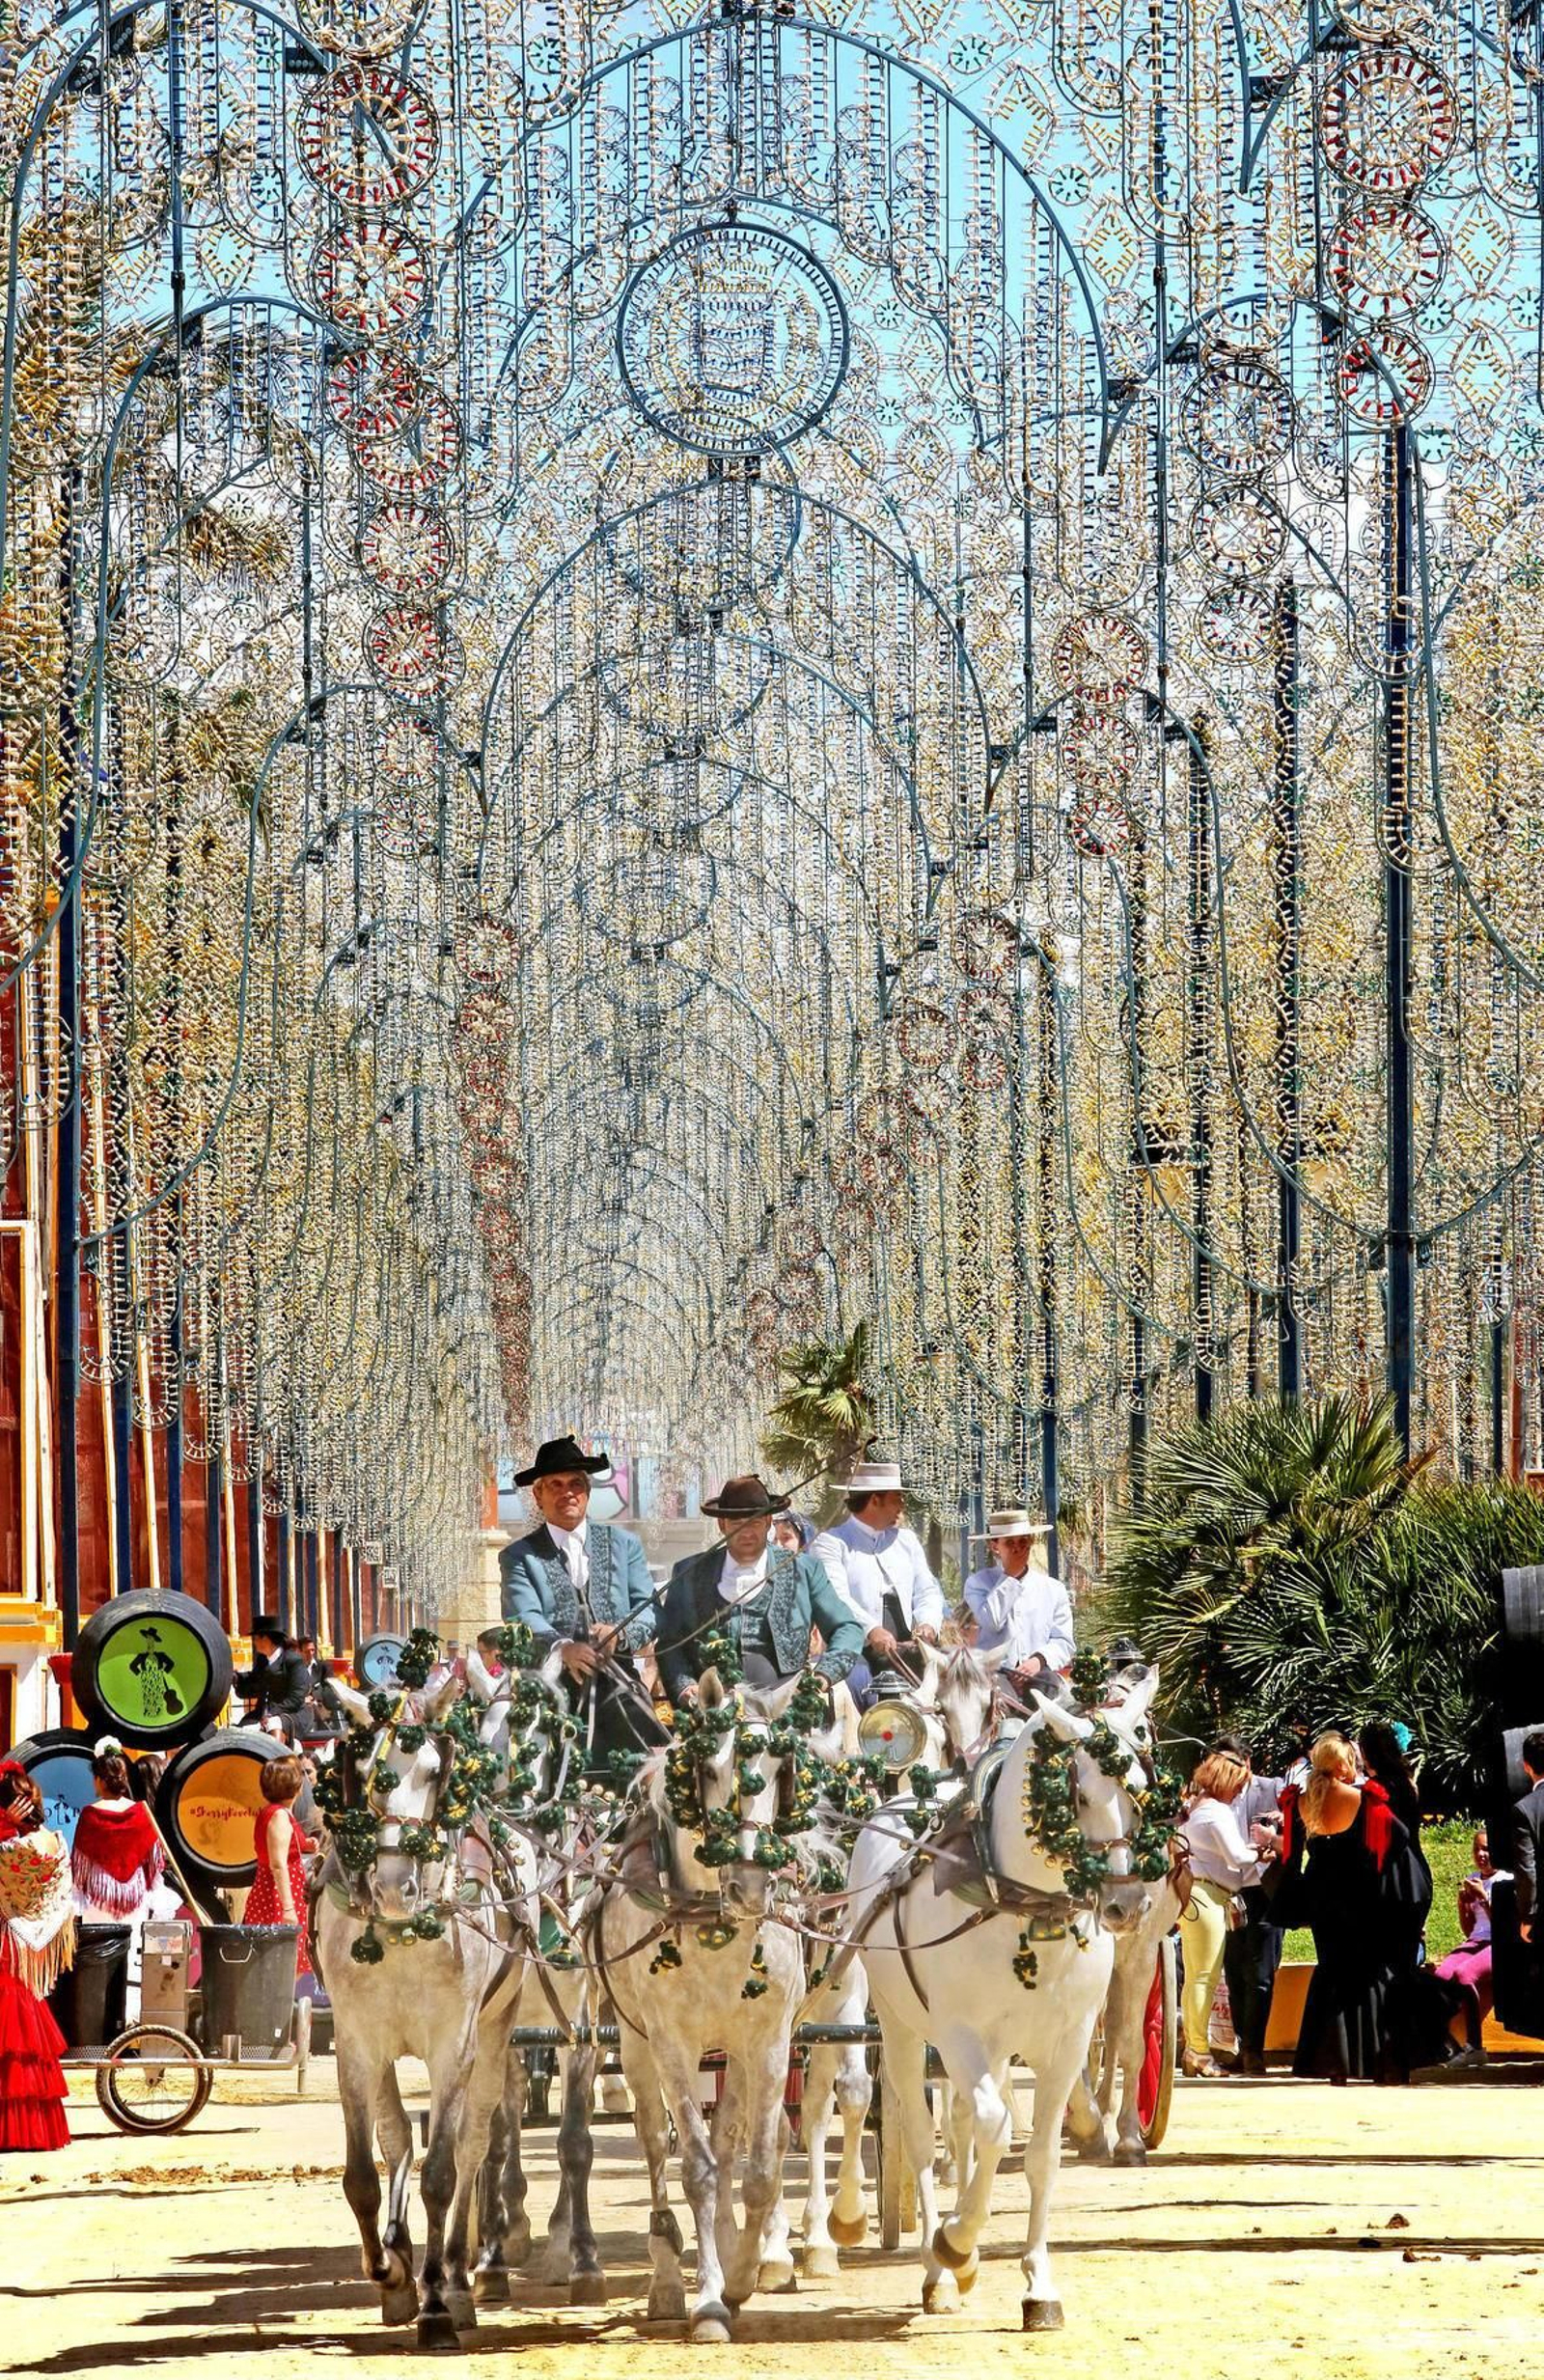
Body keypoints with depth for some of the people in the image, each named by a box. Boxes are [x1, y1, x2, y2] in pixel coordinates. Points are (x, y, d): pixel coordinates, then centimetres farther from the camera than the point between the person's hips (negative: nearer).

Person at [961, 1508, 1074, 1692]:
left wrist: (1040, 1660, -14)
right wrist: (1010, 1576, 1)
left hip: (1038, 1677, 2)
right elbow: (991, 1620, -8)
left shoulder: (1053, 1589, 16)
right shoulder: (978, 1583, 12)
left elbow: (1063, 1642, 8)